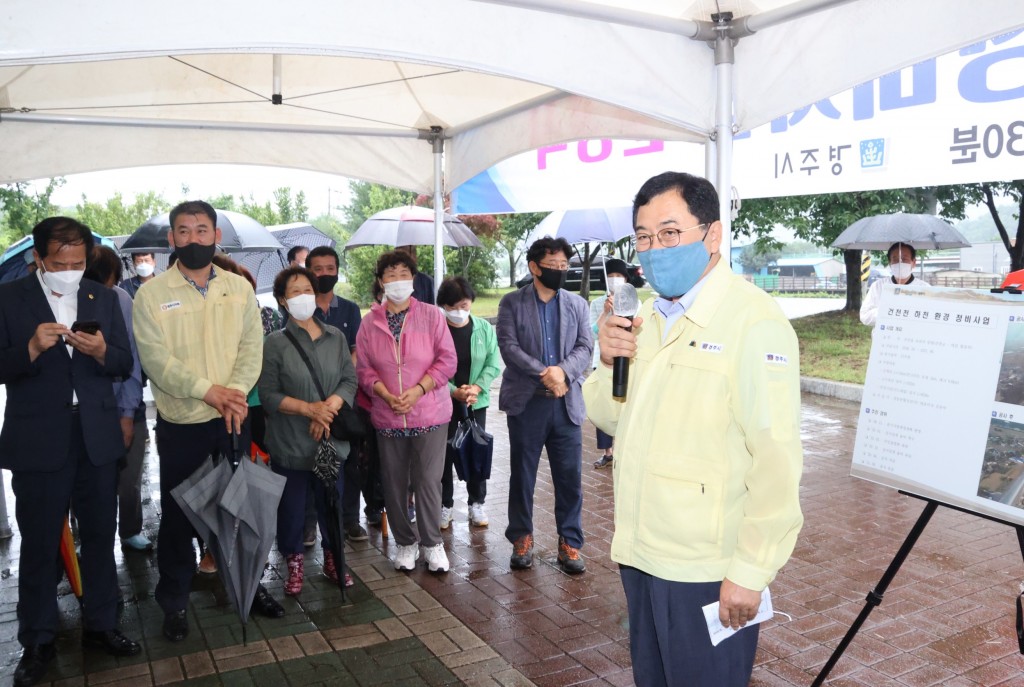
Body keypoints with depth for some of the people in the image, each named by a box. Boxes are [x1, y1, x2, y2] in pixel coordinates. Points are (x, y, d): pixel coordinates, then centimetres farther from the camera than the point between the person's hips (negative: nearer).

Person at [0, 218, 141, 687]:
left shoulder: (103, 299, 6)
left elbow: (125, 366, 3)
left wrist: (101, 352, -17)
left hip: (97, 437, 3)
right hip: (38, 441, -3)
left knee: (100, 535, 13)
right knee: (38, 544, 8)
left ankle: (100, 624, 29)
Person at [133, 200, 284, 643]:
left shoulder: (240, 288, 3)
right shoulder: (151, 294, -5)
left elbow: (252, 345, -3)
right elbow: (156, 358, -13)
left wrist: (236, 392, -19)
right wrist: (207, 390, -22)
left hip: (233, 419, 2)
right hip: (180, 423, -2)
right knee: (177, 513, 9)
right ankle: (174, 602, 26)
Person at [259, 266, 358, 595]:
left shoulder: (335, 337, 3)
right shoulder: (275, 342, -6)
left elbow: (350, 380, 1)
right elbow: (268, 395, -9)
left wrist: (329, 407, -16)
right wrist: (309, 409, -20)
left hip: (329, 439, 3)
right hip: (289, 443, -2)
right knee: (291, 506, 8)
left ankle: (332, 559, 31)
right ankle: (294, 564, 27)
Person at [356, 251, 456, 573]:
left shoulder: (432, 316, -1)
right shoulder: (370, 323, 4)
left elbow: (447, 361, -4)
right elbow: (363, 368, 3)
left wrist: (418, 389, -15)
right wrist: (386, 395, -13)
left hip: (428, 413, -2)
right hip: (386, 416, 2)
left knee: (428, 480, 1)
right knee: (394, 483, 10)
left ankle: (432, 544, 18)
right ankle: (405, 542, 27)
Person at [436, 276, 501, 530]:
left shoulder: (485, 328, 0)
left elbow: (492, 365, -1)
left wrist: (476, 388, -16)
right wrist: (454, 392, -21)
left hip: (476, 403, 2)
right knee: (444, 454, 6)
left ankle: (477, 503, 23)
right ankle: (445, 505, 20)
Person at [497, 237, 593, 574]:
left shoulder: (577, 304, 10)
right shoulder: (511, 303, 2)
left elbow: (585, 347, 1)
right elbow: (509, 346, -9)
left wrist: (563, 371, -19)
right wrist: (545, 375, -19)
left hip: (567, 403, 2)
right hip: (526, 403, -2)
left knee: (570, 478, 5)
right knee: (522, 476, 9)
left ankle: (570, 543, 18)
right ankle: (521, 538, 25)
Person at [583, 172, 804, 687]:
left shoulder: (753, 321, -17)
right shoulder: (647, 317, 8)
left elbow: (776, 461, -20)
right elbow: (610, 418, 12)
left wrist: (750, 572, -19)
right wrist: (609, 363, -7)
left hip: (705, 573, -7)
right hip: (640, 556, 7)